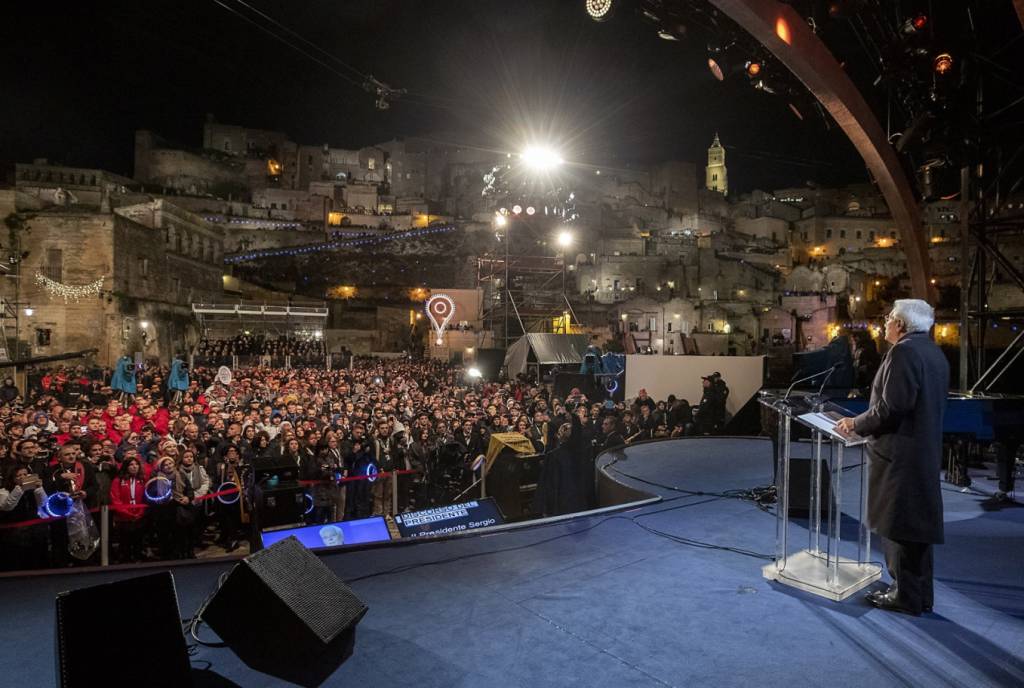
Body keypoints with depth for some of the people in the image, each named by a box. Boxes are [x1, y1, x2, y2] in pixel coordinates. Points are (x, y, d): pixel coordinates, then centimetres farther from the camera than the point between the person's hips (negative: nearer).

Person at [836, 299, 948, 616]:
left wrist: (856, 424, -9)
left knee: (898, 526, 1)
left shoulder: (904, 352, -17)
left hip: (899, 454, -10)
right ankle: (921, 594, 27)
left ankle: (905, 597, 11)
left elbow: (892, 407, -24)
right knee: (918, 524, 17)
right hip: (926, 451, 10)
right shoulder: (934, 352, 12)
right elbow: (924, 406, 16)